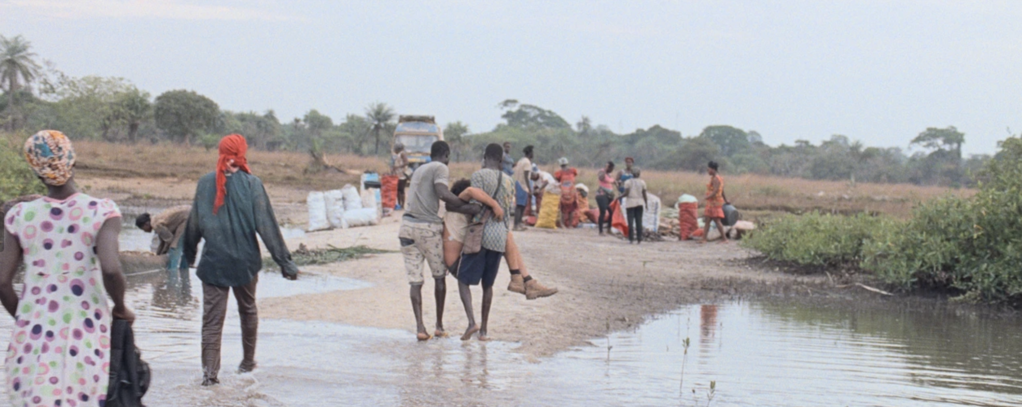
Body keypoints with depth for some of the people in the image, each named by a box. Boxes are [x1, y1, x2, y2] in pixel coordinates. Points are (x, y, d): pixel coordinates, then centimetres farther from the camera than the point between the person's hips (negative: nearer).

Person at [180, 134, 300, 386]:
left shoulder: (205, 183, 0)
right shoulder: (251, 183, -9)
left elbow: (194, 225, 8)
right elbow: (267, 225, -9)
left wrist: (188, 256, 22)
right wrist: (284, 261, -5)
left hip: (213, 261, 1)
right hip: (244, 261, -1)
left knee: (212, 317, 0)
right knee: (248, 310, 20)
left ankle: (210, 371, -10)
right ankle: (248, 362, 30)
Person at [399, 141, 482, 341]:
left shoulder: (419, 171, 23)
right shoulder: (441, 168, -1)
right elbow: (443, 194, -20)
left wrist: (464, 208, 11)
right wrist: (468, 206, -13)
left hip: (408, 225, 6)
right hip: (429, 227, -6)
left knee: (415, 280, 3)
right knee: (439, 276, 12)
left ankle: (420, 326, -7)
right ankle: (439, 325, 15)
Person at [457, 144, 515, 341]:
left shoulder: (478, 175, -6)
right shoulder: (509, 181, 12)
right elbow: (509, 212, 11)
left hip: (480, 235, -5)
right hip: (500, 236, 5)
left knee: (463, 280, 2)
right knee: (488, 284, 14)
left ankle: (472, 322, -17)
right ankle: (484, 330, 14)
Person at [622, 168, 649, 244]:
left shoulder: (628, 182, -4)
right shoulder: (642, 182, 2)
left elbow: (626, 193, -10)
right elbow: (644, 194, 1)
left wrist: (619, 197, 4)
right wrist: (646, 202, 12)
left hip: (630, 203, -2)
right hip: (639, 203, 2)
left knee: (630, 221, -1)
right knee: (639, 221, 4)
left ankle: (631, 239, -6)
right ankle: (639, 239, 1)